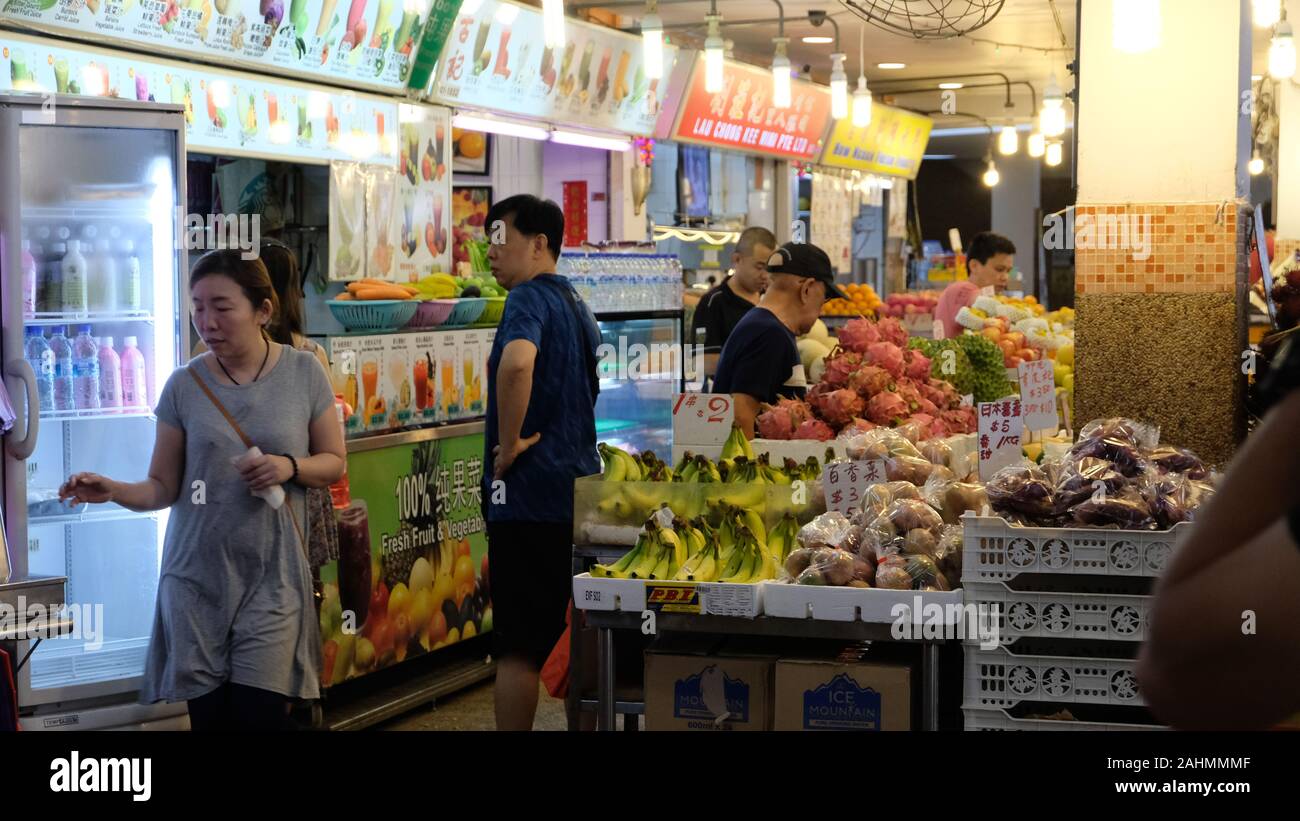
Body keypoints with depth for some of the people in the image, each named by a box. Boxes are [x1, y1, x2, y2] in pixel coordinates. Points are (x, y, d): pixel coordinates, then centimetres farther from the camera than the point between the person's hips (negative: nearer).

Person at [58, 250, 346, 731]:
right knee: (207, 716, 4)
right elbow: (162, 488, 2)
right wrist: (113, 491, -18)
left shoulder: (303, 373, -1)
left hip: (272, 575, -1)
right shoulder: (184, 385, -1)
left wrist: (290, 467, -13)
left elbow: (334, 462, 7)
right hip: (196, 574, 1)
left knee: (259, 716, -9)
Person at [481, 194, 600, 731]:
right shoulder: (578, 306, 17)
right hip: (580, 488, 9)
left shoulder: (530, 298, -12)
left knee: (518, 645, -5)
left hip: (528, 493, -9)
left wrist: (508, 445, -23)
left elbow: (516, 364, -34)